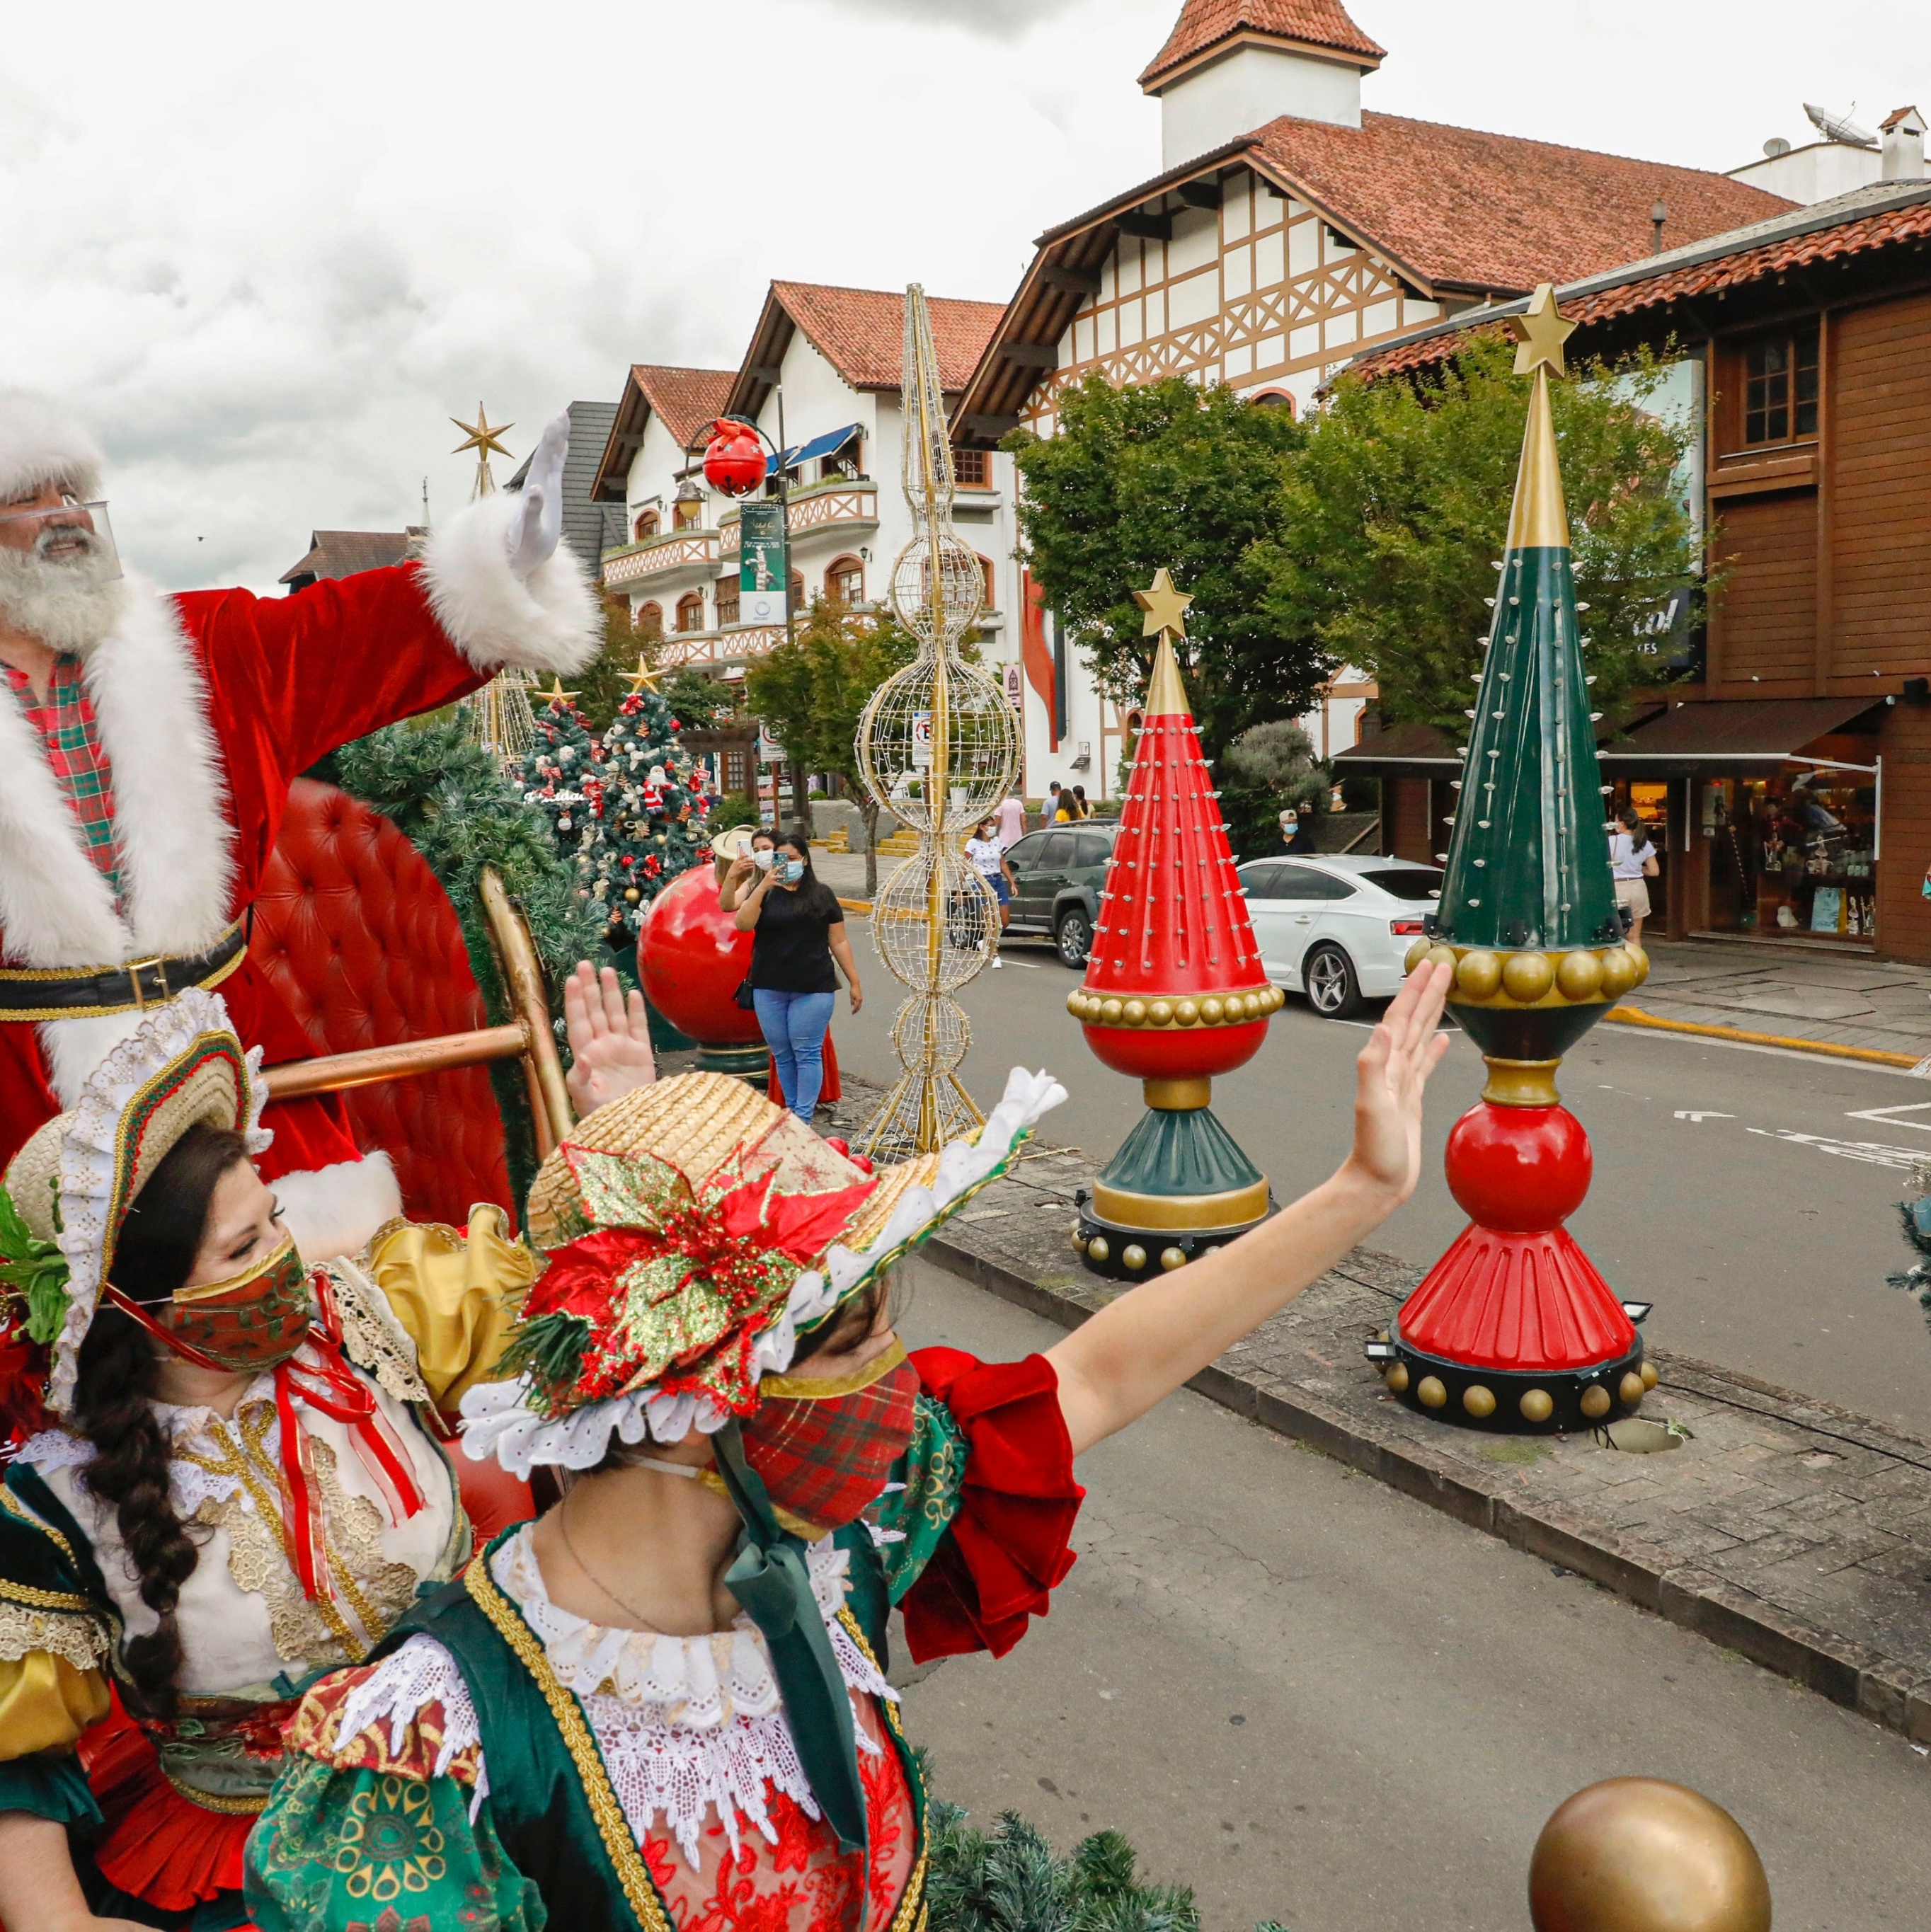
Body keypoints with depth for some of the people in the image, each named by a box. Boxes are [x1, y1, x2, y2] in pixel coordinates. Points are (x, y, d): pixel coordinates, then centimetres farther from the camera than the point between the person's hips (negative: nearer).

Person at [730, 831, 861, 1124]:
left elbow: (838, 942, 5)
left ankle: (804, 1120, 2)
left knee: (807, 1054, -2)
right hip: (769, 989, 3)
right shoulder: (764, 892, 7)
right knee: (782, 1054, 9)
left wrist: (854, 983, 3)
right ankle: (792, 1111, 19)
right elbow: (743, 924, -9)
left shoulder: (821, 894, 3)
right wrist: (763, 887, -17)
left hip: (813, 989, -3)